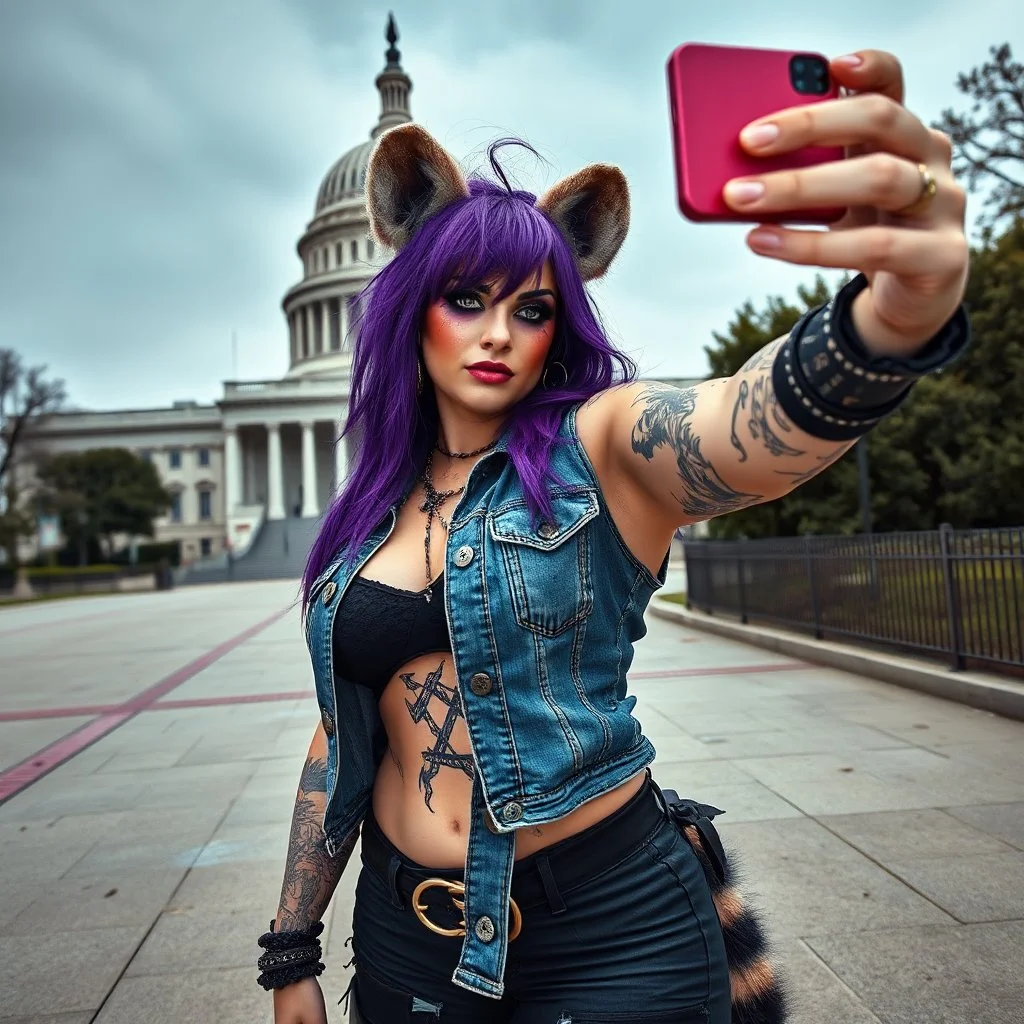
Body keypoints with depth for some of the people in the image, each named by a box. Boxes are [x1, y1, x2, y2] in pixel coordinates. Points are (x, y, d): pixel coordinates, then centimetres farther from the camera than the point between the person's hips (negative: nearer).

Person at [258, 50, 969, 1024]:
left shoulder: (602, 449, -11)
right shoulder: (374, 510, 1)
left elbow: (755, 430, -34)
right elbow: (340, 735, 6)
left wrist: (898, 310, -55)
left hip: (610, 938, -4)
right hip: (407, 937, 5)